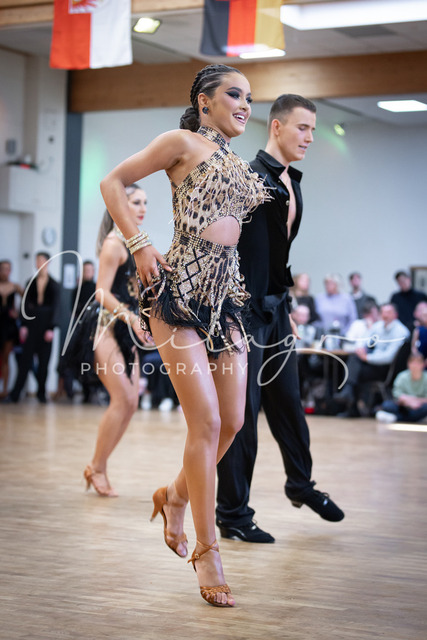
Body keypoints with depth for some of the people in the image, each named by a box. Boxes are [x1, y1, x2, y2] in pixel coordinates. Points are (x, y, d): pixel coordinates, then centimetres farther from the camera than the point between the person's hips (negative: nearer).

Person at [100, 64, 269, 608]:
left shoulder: (238, 164, 20)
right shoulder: (183, 143, -1)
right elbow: (112, 182, -1)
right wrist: (140, 247, -7)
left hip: (226, 294, 7)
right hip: (181, 288, -7)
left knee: (233, 421, 4)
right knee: (206, 421, -11)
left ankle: (176, 494, 30)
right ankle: (207, 551, -3)